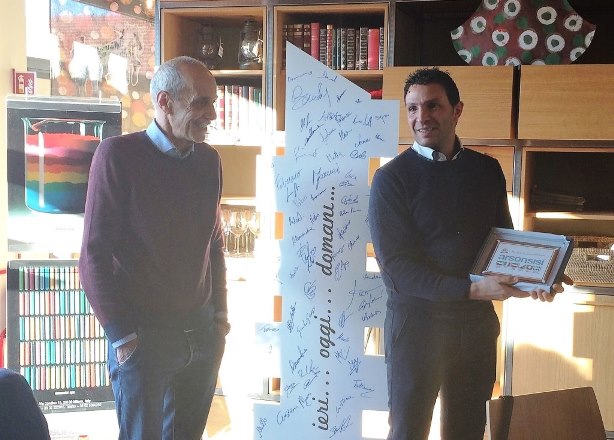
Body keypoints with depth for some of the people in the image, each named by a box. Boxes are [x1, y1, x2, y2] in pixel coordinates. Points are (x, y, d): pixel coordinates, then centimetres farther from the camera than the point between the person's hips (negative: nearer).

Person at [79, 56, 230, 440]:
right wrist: (122, 335, -12)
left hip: (203, 333, 5)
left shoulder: (209, 160, 6)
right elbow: (95, 253, -11)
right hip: (144, 336, -5)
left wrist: (220, 312, 9)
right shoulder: (118, 155, -11)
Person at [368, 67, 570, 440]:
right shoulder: (391, 178, -9)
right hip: (416, 322, -4)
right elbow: (396, 269, -15)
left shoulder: (487, 170, 5)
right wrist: (472, 289, -23)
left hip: (478, 323, 4)